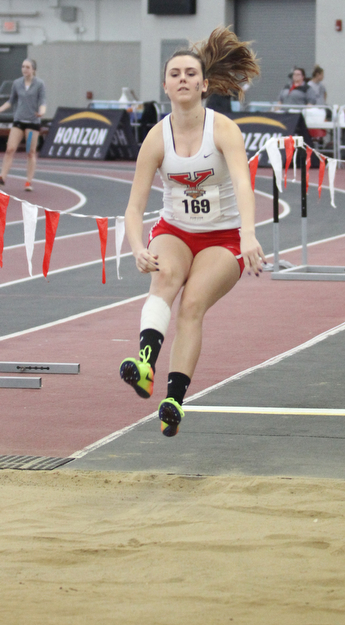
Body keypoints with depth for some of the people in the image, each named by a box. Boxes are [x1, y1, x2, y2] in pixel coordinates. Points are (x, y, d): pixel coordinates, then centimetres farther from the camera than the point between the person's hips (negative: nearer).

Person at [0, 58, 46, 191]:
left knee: (31, 152, 0)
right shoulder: (17, 83, 7)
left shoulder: (39, 84, -3)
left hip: (33, 122, -3)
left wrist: (41, 111, -27)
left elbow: (42, 102, -6)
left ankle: (29, 182, 5)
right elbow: (11, 101, 17)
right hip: (19, 120, 3)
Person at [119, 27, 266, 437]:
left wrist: (248, 236, -50)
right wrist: (137, 248, -30)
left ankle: (175, 398, -26)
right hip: (174, 233, 1)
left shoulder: (223, 129, -17)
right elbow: (135, 205, -10)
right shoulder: (157, 138, -9)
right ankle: (145, 361, -55)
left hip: (223, 238, -1)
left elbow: (242, 184, -33)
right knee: (165, 274, -31)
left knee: (192, 304, -24)